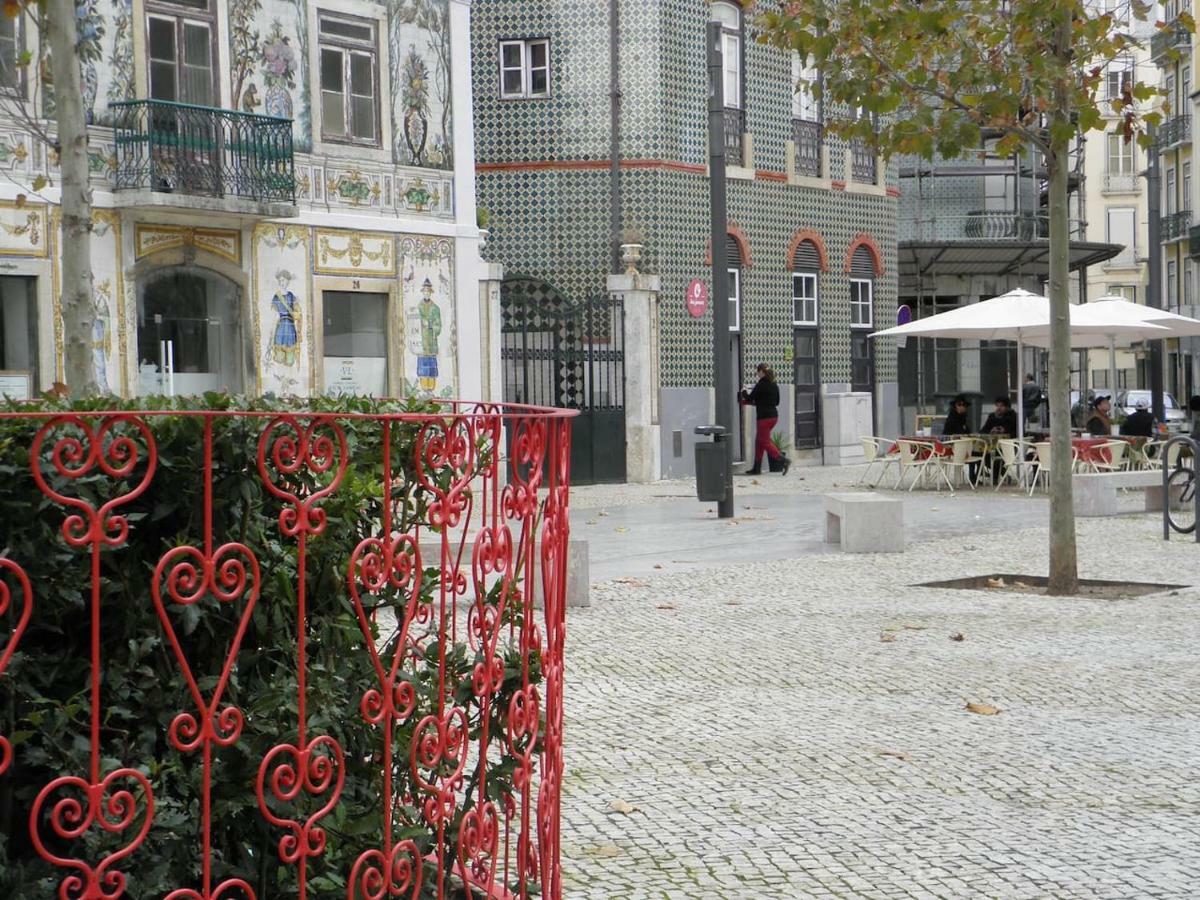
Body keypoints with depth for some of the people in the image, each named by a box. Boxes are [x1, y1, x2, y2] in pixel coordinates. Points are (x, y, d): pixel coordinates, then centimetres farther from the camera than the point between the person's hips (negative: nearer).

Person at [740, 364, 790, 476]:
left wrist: (744, 392, 11)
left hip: (764, 417, -9)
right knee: (759, 441, 15)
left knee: (765, 442, -3)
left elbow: (750, 398, -9)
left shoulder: (761, 384, -14)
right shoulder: (774, 385, 10)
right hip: (774, 415, 9)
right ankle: (756, 468, 18)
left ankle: (784, 460, -17)